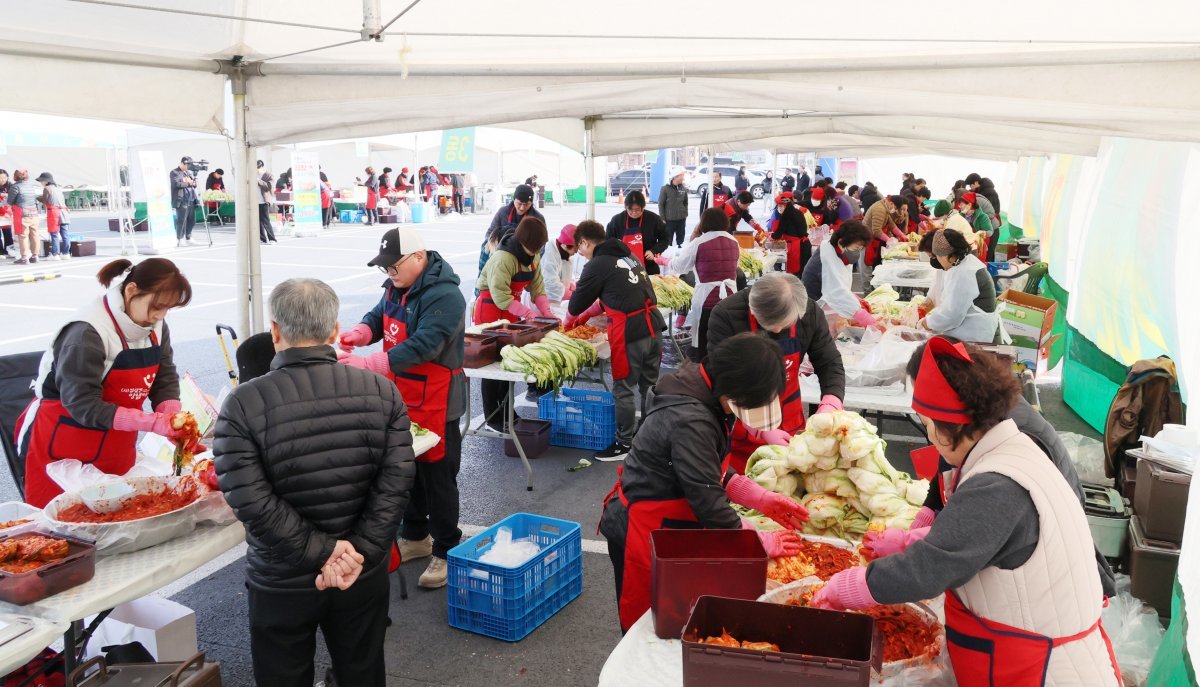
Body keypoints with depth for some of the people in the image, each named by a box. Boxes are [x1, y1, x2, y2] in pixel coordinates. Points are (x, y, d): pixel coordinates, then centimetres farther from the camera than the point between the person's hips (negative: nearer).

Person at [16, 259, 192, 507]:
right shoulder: (88, 332, -24)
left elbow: (165, 380, 0)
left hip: (117, 449, 6)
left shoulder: (156, 327, -1)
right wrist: (152, 423, -33)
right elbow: (82, 404, -26)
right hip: (62, 450, -6)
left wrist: (173, 418, -21)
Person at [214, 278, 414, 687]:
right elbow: (396, 481, -14)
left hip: (282, 584, -2)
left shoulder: (241, 405, -16)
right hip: (364, 576, 2)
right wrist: (359, 551, -13)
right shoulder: (381, 392, -9)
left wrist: (322, 551, -15)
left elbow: (252, 501, -21)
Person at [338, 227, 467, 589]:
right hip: (401, 397, 9)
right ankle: (414, 537, 37)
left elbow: (422, 347, -32)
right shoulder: (396, 286, 5)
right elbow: (379, 316, 15)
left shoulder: (443, 296, -24)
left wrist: (366, 364, -37)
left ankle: (446, 551, 16)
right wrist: (360, 332, -9)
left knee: (437, 477, 1)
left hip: (435, 403, -9)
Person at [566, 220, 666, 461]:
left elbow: (578, 301, 4)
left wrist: (569, 319, 25)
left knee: (624, 389, 4)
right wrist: (586, 315, 31)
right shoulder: (628, 256, 19)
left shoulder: (597, 265, -6)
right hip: (653, 325, 8)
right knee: (649, 385, 17)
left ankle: (624, 443, 13)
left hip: (630, 333, -8)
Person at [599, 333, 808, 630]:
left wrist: (762, 499, 1)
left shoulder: (698, 394, 0)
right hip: (642, 532, -9)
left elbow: (712, 471, 10)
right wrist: (761, 542, -15)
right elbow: (707, 500, -27)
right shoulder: (690, 422, -30)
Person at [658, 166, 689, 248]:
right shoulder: (665, 188, -7)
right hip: (669, 220, -4)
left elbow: (685, 203, 14)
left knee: (680, 241, 11)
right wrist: (663, 219, -8)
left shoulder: (684, 189, 5)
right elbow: (661, 204, -5)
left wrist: (685, 215, 8)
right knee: (668, 241, -1)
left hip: (681, 220, 4)